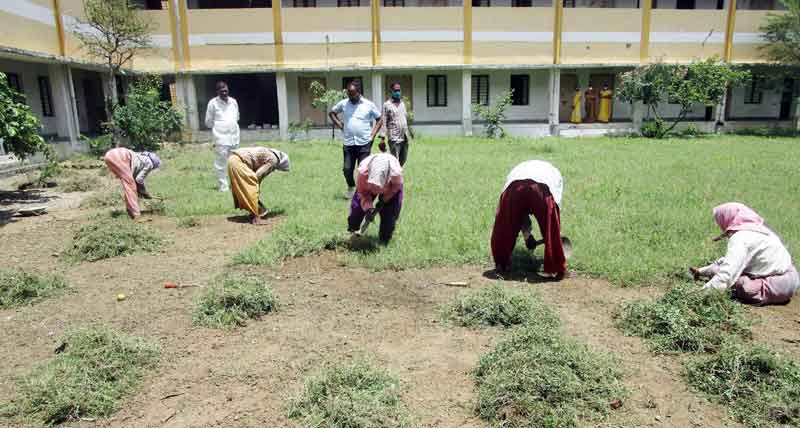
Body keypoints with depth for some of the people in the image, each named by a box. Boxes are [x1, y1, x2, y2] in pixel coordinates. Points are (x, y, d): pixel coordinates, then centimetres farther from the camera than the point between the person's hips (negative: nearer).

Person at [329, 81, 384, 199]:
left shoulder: (369, 105, 0)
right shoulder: (343, 103, 4)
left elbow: (380, 119, 8)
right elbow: (332, 112, 20)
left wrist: (373, 134, -2)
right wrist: (340, 125, 7)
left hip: (364, 143, -2)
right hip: (348, 143, 2)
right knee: (347, 169, 3)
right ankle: (351, 187, 29)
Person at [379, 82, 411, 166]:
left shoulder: (402, 103, 14)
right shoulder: (387, 105, -5)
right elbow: (384, 122, -9)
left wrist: (408, 133, 16)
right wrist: (382, 138, -14)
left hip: (405, 137, 6)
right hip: (394, 138, -6)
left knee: (403, 160, 12)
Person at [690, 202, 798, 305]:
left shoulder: (740, 238, -20)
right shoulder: (754, 228, 11)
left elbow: (727, 274, -30)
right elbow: (728, 260, 20)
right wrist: (702, 271, 23)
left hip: (780, 284, -10)